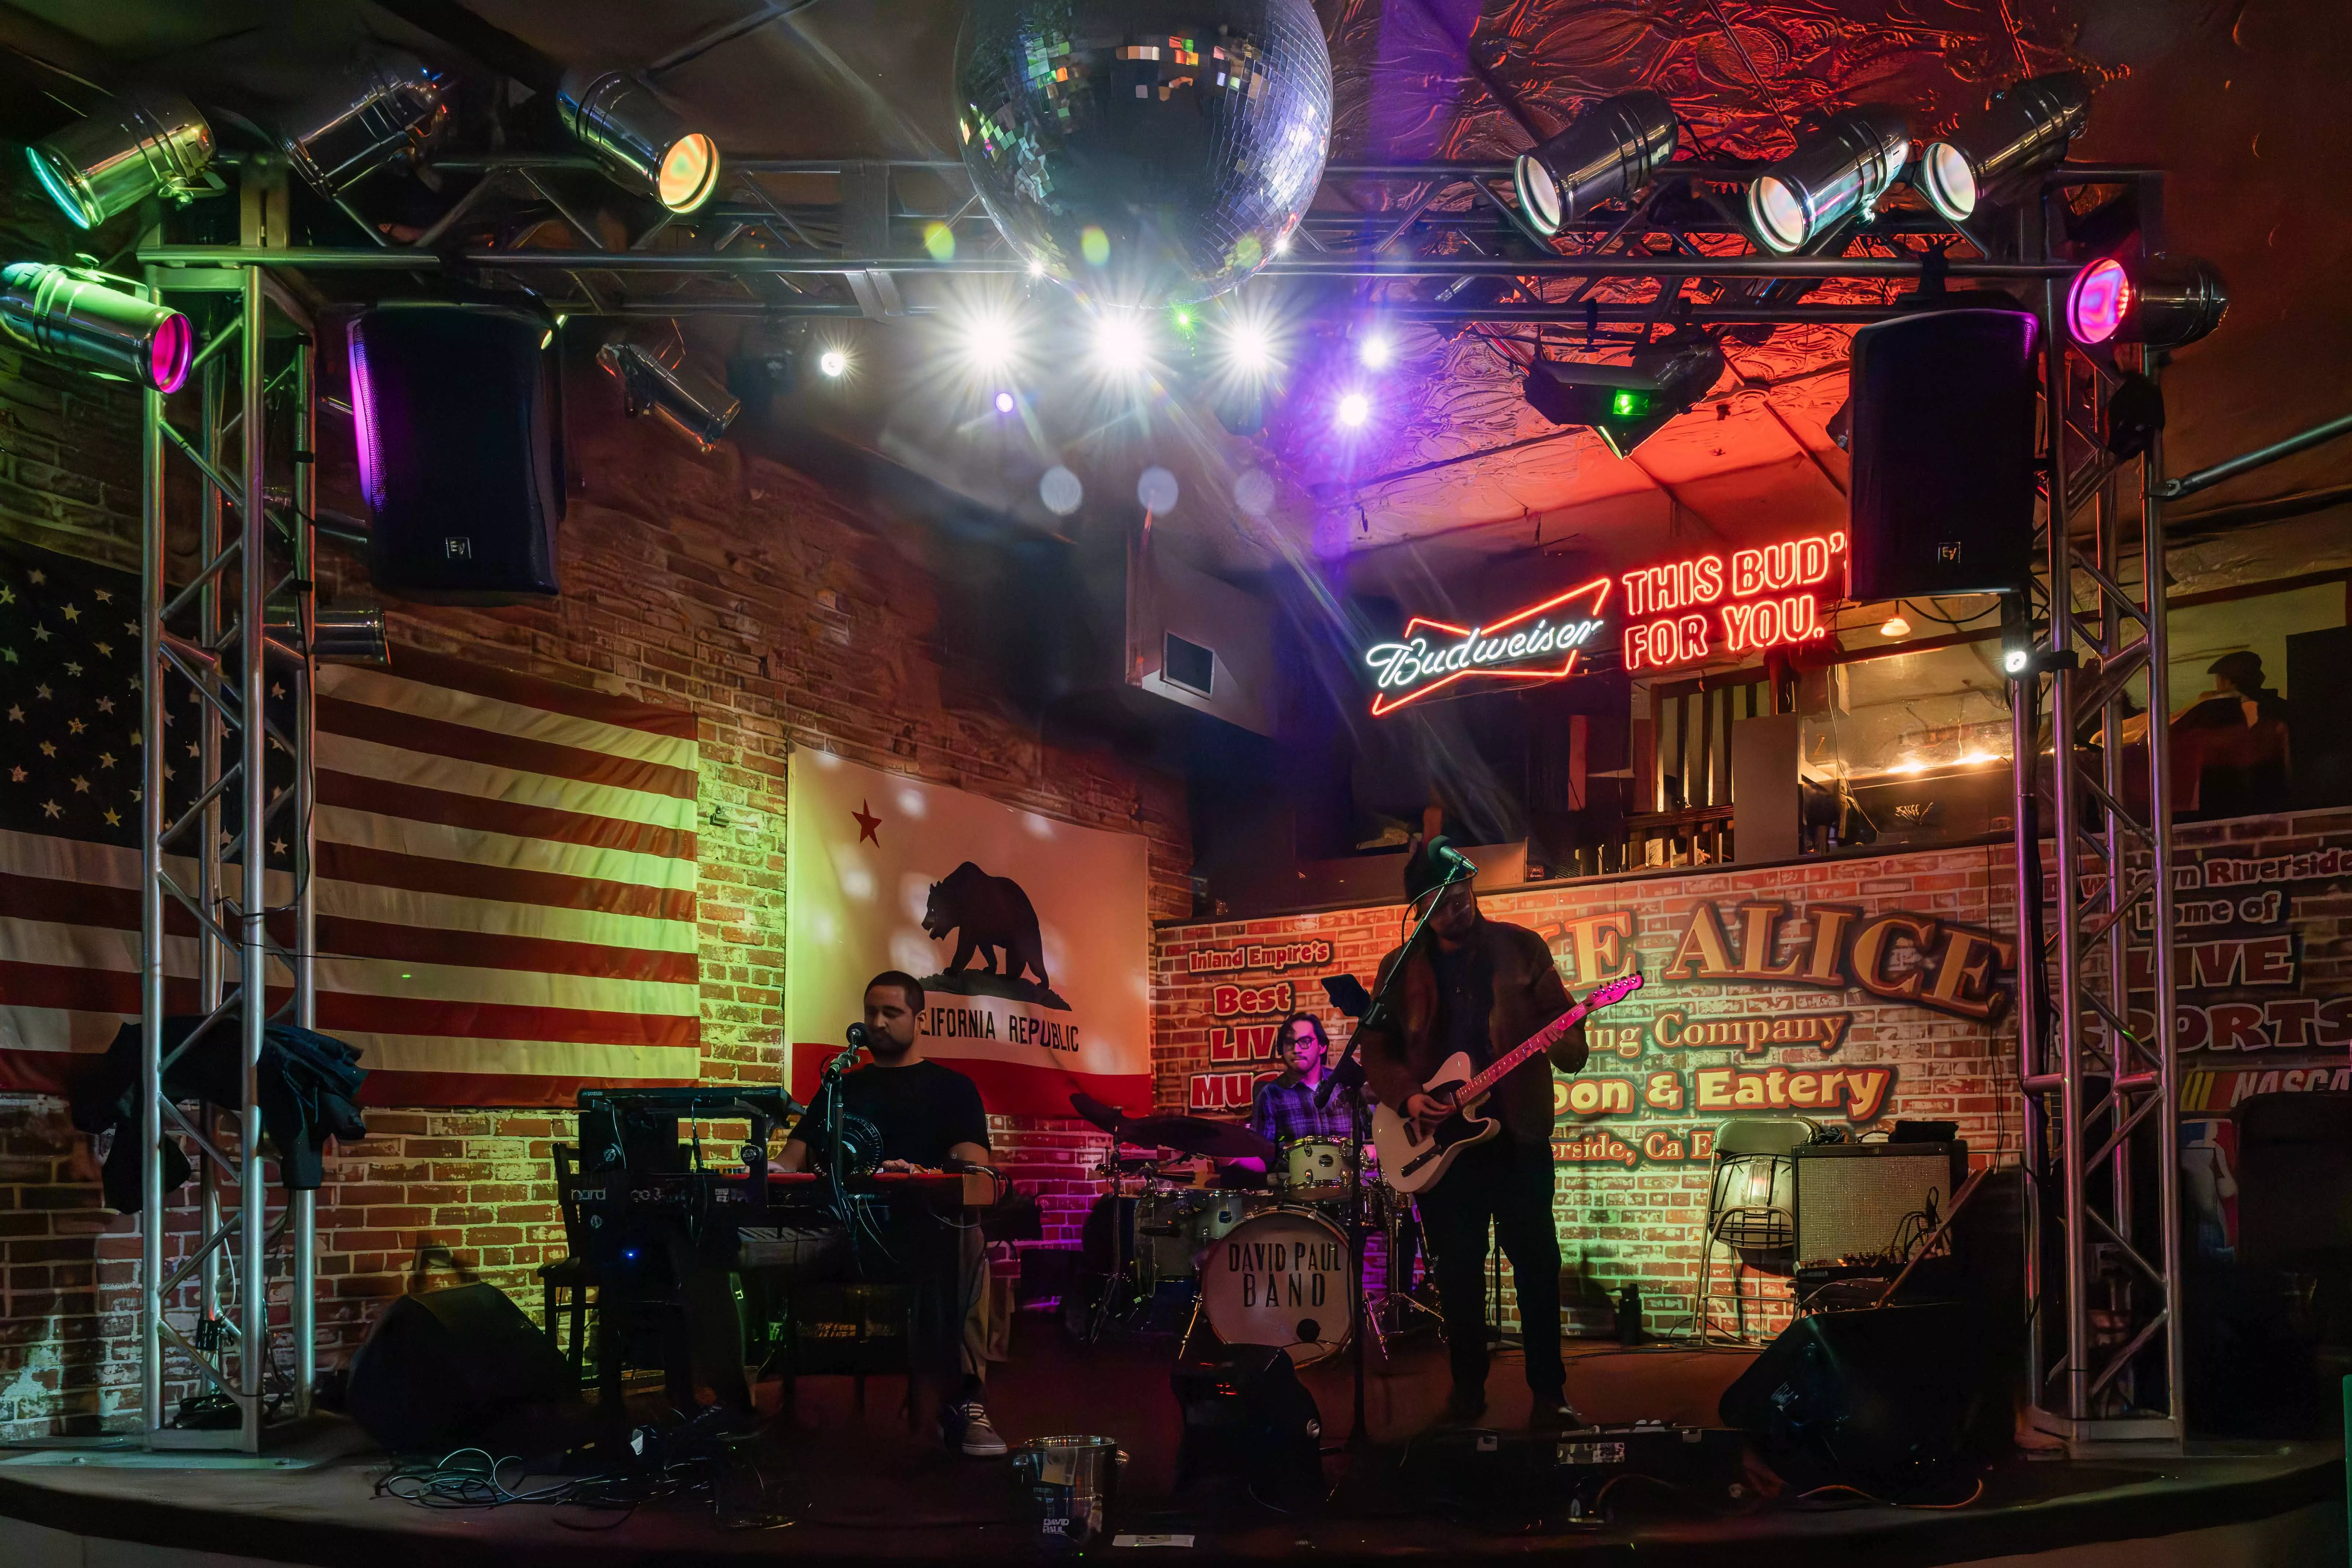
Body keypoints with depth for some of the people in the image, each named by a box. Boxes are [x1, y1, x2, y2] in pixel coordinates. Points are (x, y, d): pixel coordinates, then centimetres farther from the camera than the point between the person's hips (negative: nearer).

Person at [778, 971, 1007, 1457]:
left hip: (926, 1230, -2)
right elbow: (796, 1158, 17)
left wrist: (922, 1176, -24)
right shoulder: (841, 1088, 28)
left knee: (967, 1235, -39)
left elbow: (973, 1168, -1)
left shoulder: (952, 1088, 17)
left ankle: (966, 1398, -38)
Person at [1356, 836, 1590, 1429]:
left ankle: (1549, 1393, 9)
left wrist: (1567, 1047, -21)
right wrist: (1406, 1097, -10)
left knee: (1538, 1264, -1)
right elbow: (1374, 1046, 6)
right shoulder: (1400, 967, 6)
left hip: (1518, 1133, -1)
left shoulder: (1521, 947, 4)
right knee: (1458, 1270, 7)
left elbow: (1561, 1019, 1)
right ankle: (1468, 1390, 19)